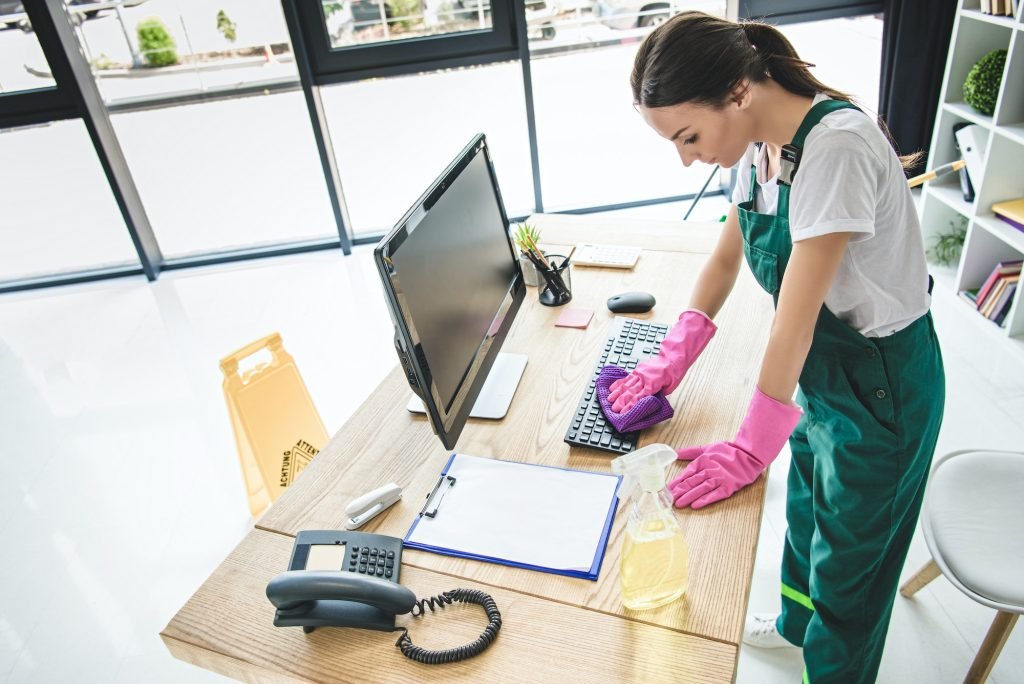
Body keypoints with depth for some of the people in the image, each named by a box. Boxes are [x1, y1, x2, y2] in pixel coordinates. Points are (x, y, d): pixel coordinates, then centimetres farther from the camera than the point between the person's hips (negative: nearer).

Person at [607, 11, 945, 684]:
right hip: (818, 368, 8)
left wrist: (750, 448, -23)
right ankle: (796, 623, 57)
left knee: (849, 558, 14)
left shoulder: (836, 145, -31)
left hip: (881, 385, -8)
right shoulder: (760, 143, -5)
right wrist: (675, 356, -5)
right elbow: (727, 257, 5)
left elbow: (796, 314, -30)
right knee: (806, 509, 29)